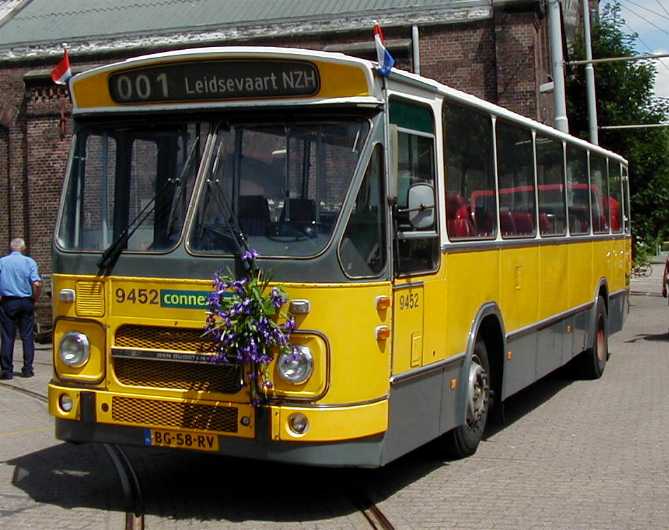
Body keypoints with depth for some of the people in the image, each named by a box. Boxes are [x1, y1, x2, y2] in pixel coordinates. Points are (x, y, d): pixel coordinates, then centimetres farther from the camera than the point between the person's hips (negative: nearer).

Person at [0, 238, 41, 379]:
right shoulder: (29, 262, -2)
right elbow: (37, 284, -12)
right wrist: (35, 299, 3)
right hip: (26, 302, 0)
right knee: (27, 337, 8)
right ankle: (27, 369, 8)